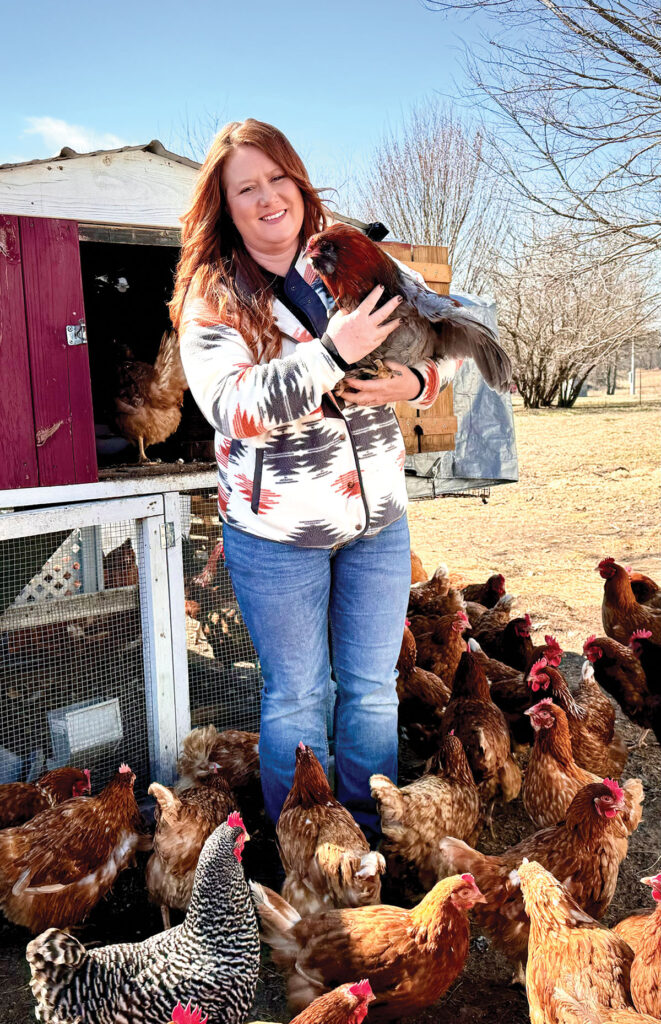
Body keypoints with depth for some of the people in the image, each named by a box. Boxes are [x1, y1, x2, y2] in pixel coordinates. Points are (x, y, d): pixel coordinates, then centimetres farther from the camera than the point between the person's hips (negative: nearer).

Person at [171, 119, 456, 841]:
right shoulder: (211, 297, -6)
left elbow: (439, 355, 8)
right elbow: (231, 406, -21)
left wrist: (412, 381, -15)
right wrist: (332, 352, -28)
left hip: (378, 517, 4)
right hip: (277, 531, -3)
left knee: (373, 688, 15)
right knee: (296, 697, 10)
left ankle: (372, 839, 36)